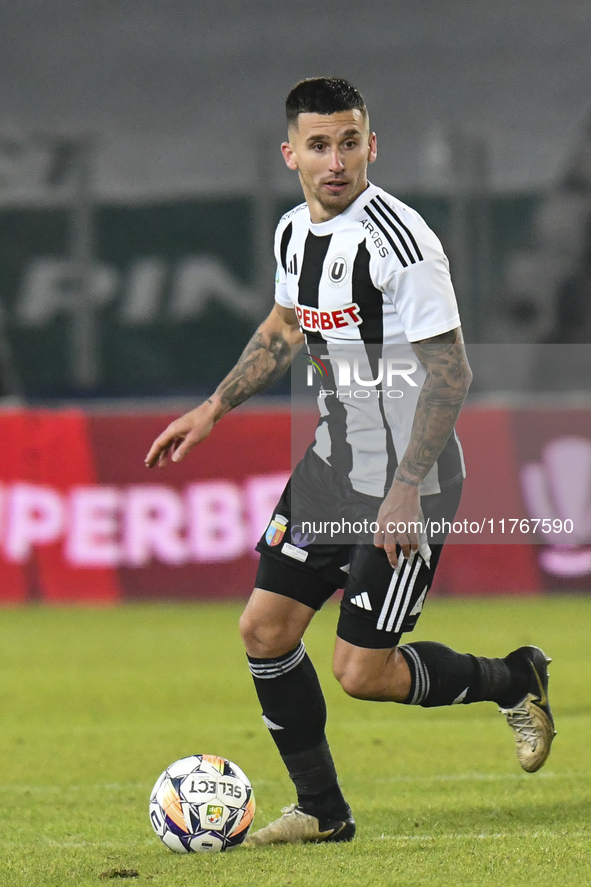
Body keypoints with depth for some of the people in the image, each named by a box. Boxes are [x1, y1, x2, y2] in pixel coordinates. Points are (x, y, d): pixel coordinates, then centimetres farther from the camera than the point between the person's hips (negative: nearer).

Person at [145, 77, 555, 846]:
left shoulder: (398, 240, -21)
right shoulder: (295, 231, 4)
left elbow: (450, 373, -22)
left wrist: (405, 491, -25)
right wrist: (213, 409, 19)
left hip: (407, 482, -8)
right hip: (333, 463, 8)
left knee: (362, 672, -7)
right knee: (265, 631, 5)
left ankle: (513, 681, 19)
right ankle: (322, 811, 19)